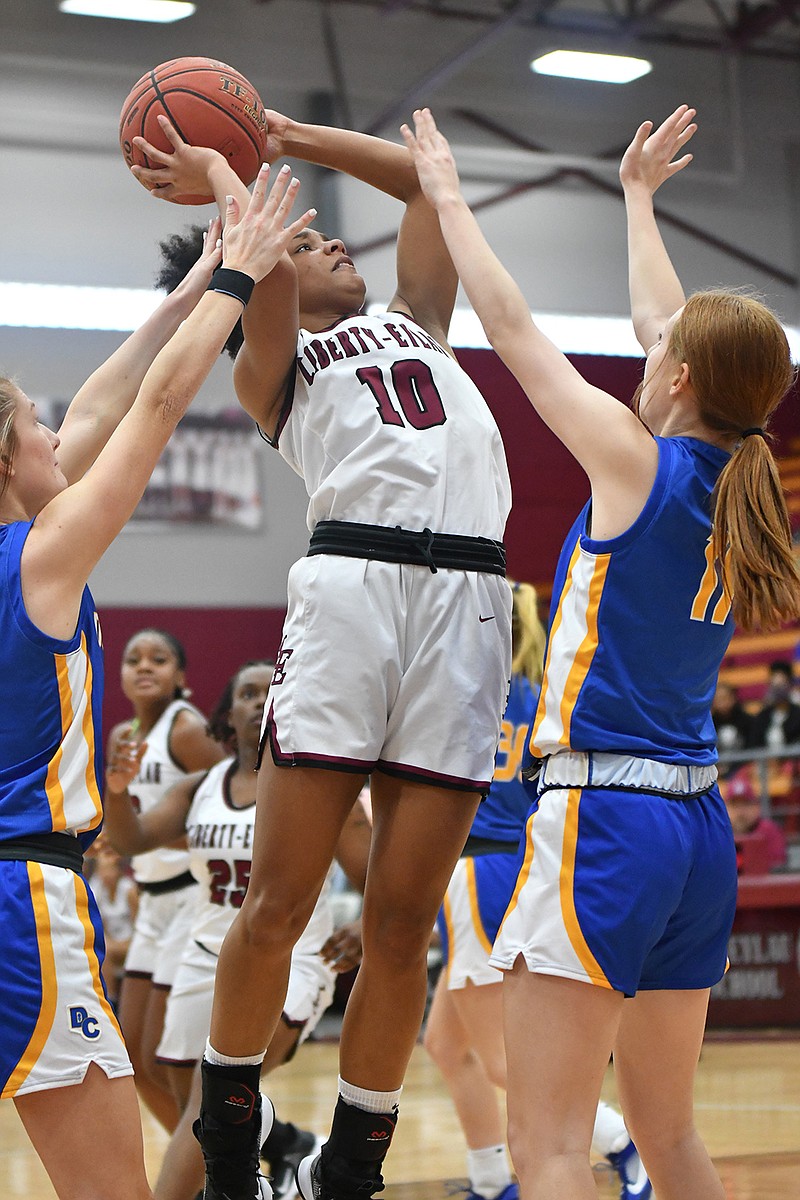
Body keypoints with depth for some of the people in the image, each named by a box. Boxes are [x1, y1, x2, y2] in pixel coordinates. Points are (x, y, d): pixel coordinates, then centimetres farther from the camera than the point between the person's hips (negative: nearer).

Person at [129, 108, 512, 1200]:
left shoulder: (414, 322, 33)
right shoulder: (273, 364, 18)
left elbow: (431, 178, 34)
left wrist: (286, 136, 35)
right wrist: (217, 170, 13)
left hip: (469, 599, 4)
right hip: (354, 580, -4)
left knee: (404, 918, 0)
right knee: (280, 903, -8)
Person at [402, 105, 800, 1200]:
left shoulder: (636, 460, -8)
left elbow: (510, 325, 2)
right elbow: (667, 325, 26)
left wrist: (447, 195, 15)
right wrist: (638, 194, 39)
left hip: (602, 817, -8)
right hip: (697, 824, 8)